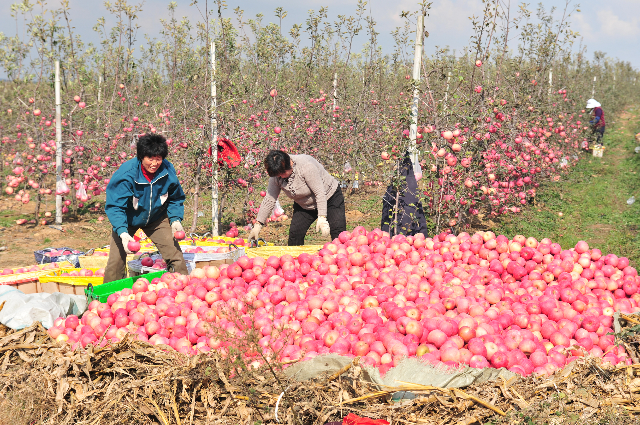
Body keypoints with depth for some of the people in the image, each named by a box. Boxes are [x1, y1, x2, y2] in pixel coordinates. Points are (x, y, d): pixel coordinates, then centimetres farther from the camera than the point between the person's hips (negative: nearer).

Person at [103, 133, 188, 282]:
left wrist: (176, 220, -15)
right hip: (127, 220, -2)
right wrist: (122, 232, -40)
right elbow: (114, 206, -27)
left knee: (175, 255, -7)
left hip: (157, 218, 3)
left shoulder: (168, 171, -17)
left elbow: (176, 199, 1)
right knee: (116, 261, -10)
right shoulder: (126, 174, -28)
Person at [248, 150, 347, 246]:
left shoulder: (306, 166, -32)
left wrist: (322, 218, -36)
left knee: (339, 236, -15)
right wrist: (258, 225, -10)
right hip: (304, 206, 5)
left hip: (330, 198, -5)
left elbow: (320, 193, -30)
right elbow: (269, 199, -8)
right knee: (295, 234, -10)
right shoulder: (276, 175, -14)